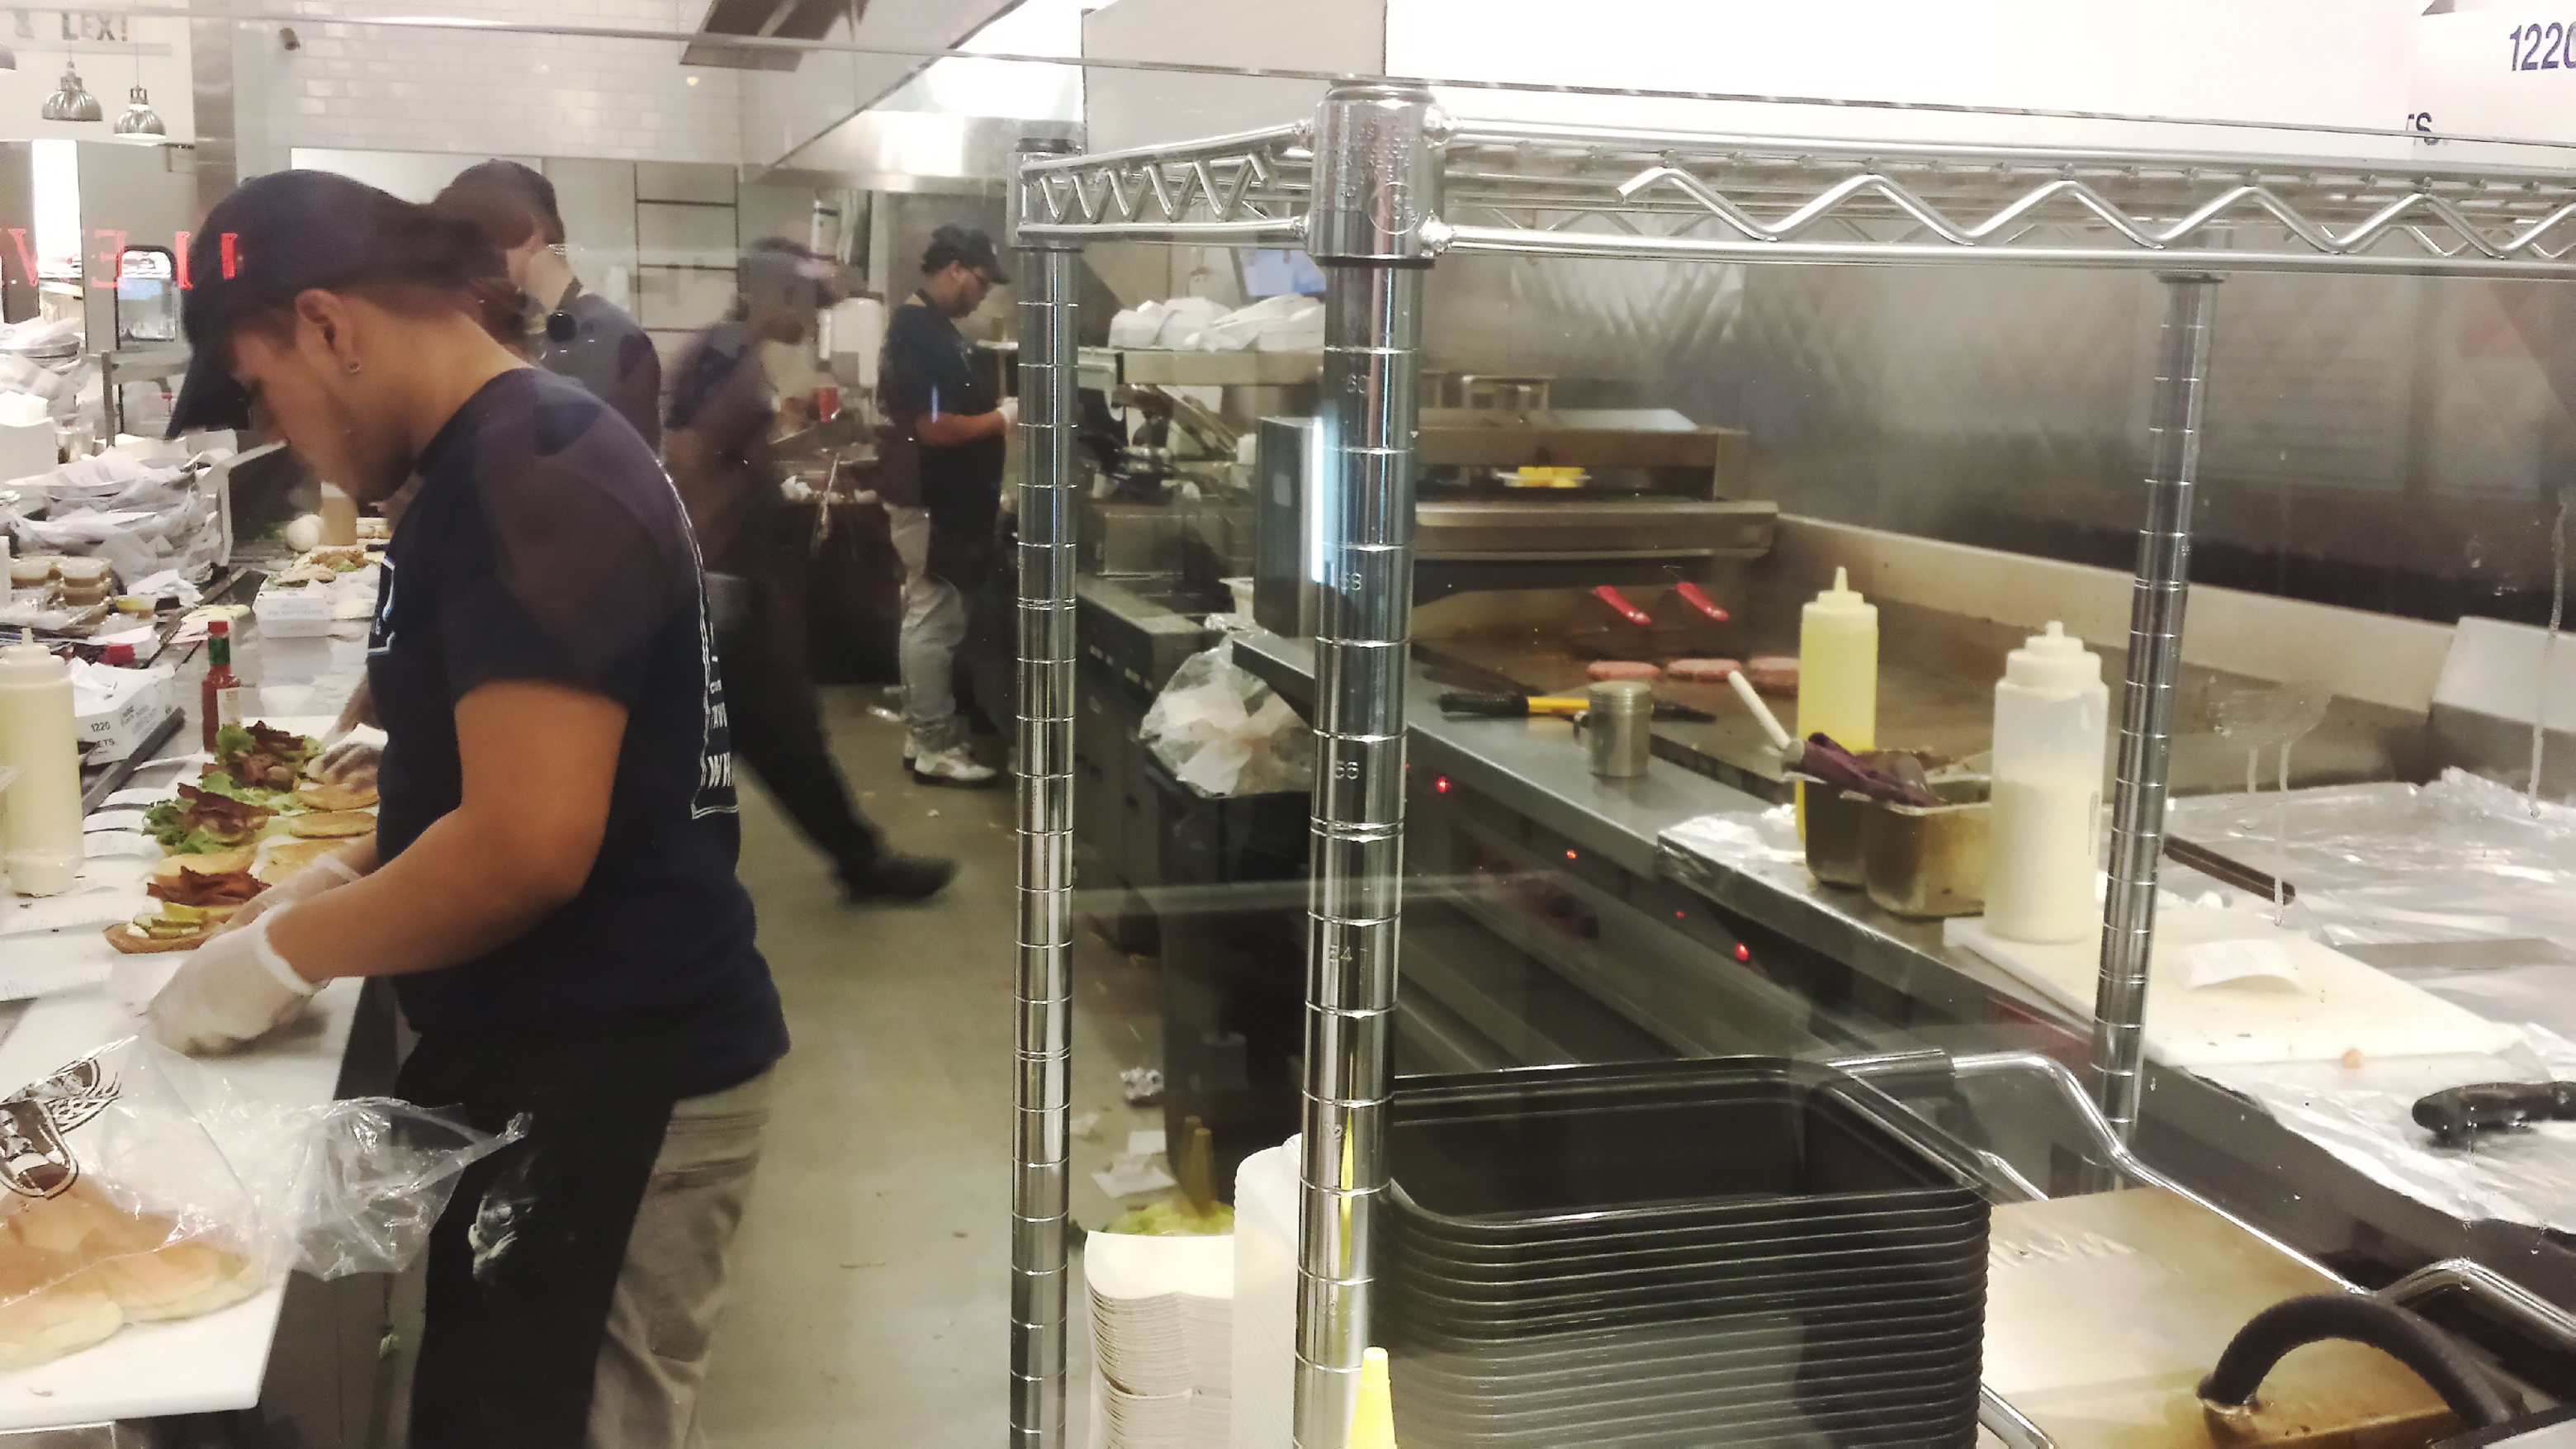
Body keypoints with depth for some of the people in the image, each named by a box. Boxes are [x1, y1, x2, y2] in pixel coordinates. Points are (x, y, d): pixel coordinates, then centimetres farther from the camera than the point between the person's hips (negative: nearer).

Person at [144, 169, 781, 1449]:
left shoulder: (524, 479, -21)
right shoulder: (506, 462, 12)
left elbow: (529, 845, -28)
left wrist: (283, 952, -13)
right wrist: (333, 884, 12)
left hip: (611, 1080, -10)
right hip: (554, 1056, 10)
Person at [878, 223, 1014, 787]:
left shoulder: (929, 327, 13)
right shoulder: (919, 333, -20)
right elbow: (934, 428, -25)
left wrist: (996, 413, 8)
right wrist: (1003, 417, -14)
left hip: (939, 497, 11)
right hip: (931, 501, -11)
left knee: (928, 616, 15)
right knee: (935, 620, -4)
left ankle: (924, 732, 22)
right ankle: (935, 747, 2)